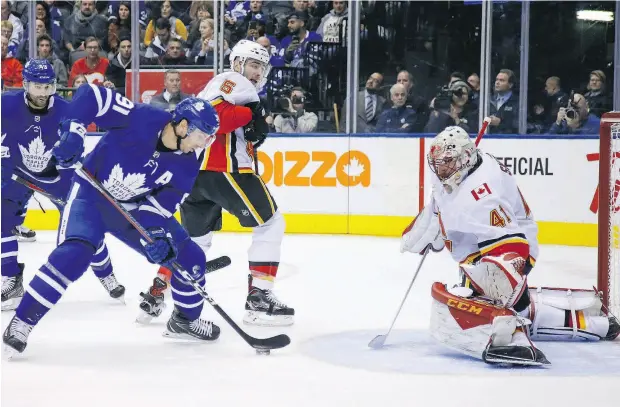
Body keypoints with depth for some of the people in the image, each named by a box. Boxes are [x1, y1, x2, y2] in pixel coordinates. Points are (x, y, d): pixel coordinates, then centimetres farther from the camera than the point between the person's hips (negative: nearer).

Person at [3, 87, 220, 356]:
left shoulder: (187, 161, -11)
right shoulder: (141, 119, -27)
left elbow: (164, 200, -9)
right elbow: (90, 94, -24)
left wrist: (153, 230, -25)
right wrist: (73, 129, -35)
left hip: (135, 207, 6)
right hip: (92, 193, -6)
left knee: (190, 258, 3)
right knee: (75, 252, -31)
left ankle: (185, 320, 28)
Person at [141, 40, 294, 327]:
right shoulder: (235, 82, -2)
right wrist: (251, 113, -18)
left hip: (194, 170, 10)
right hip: (222, 168, -10)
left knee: (195, 237, 22)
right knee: (271, 223, -1)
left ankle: (156, 294, 16)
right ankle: (258, 298, -6)